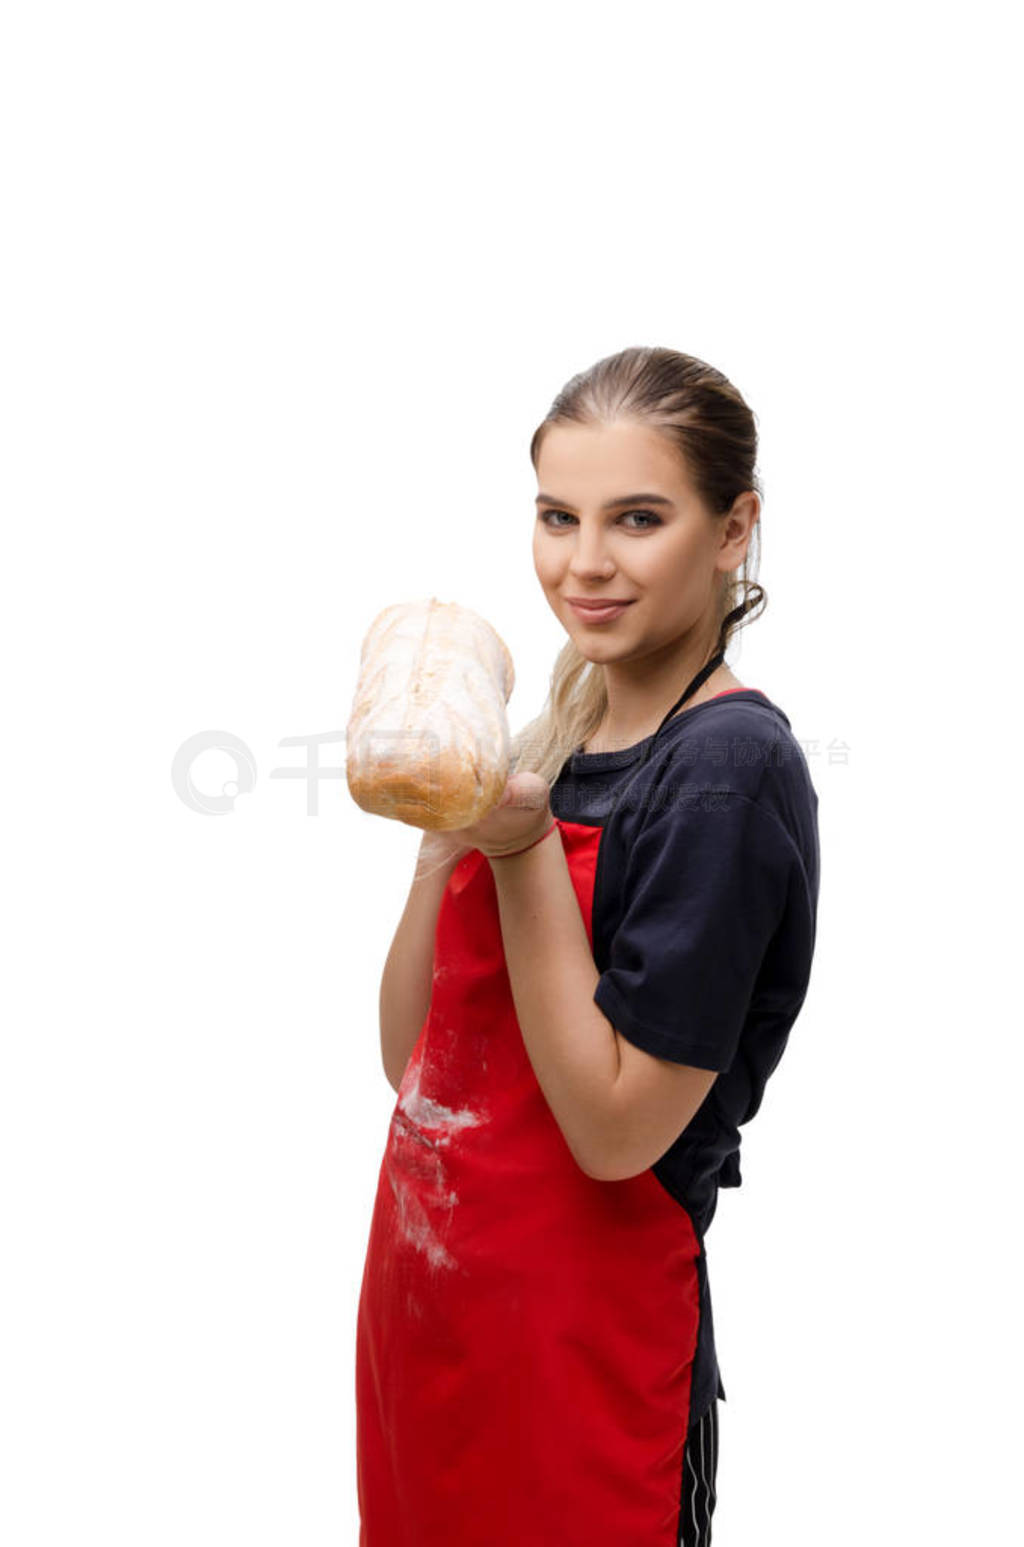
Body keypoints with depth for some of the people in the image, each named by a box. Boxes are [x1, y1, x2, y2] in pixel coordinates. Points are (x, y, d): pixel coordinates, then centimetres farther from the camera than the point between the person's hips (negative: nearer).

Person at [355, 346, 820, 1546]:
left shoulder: (730, 764, -19)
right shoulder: (566, 733, 3)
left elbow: (616, 1129, -21)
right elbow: (411, 1057, 3)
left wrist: (522, 849, -24)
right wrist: (449, 826, -8)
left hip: (575, 1333, -7)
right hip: (423, 1286, 7)